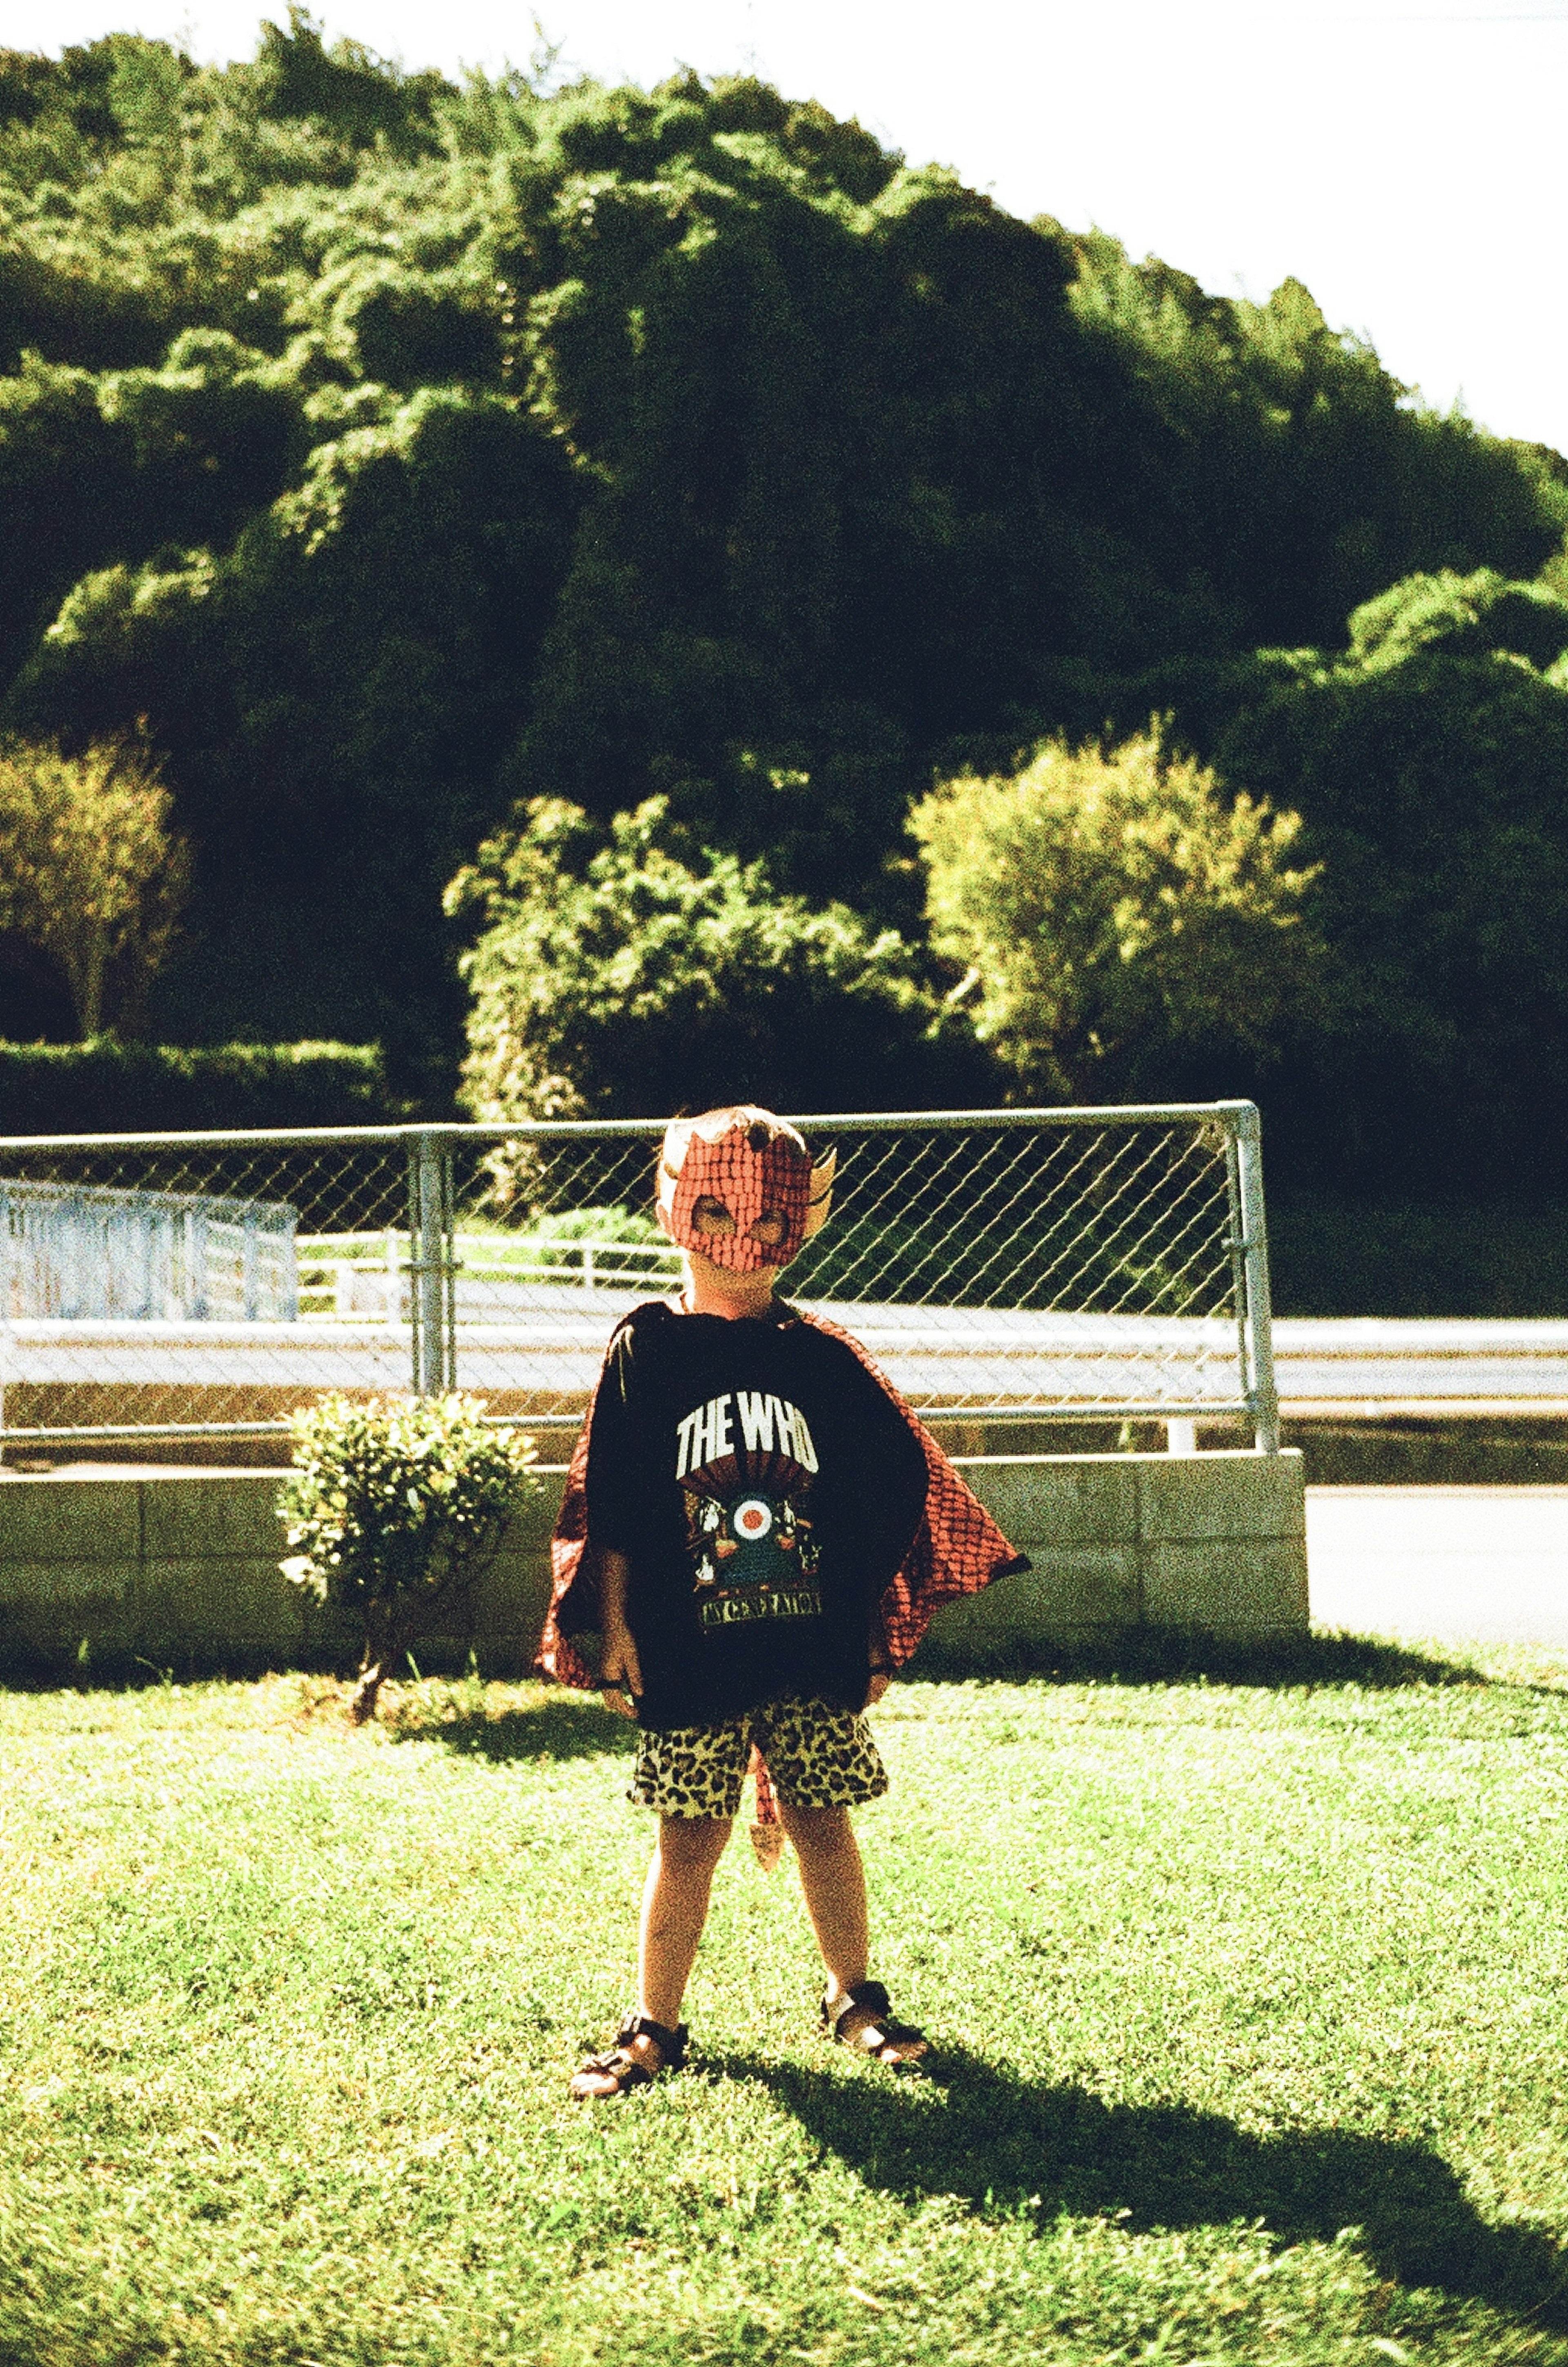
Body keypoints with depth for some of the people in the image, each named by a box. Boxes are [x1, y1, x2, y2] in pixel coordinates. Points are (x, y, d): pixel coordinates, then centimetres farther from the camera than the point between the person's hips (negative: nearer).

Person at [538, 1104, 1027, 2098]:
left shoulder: (824, 1357, 5)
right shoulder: (646, 1353, 0)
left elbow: (890, 1498, 9)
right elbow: (609, 1511, 0)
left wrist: (878, 1636, 6)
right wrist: (613, 1631, -5)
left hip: (814, 1647, 2)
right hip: (688, 1651, -2)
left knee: (824, 1823, 9)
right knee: (690, 1840, 3)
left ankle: (854, 1997, 27)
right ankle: (657, 2027, 15)